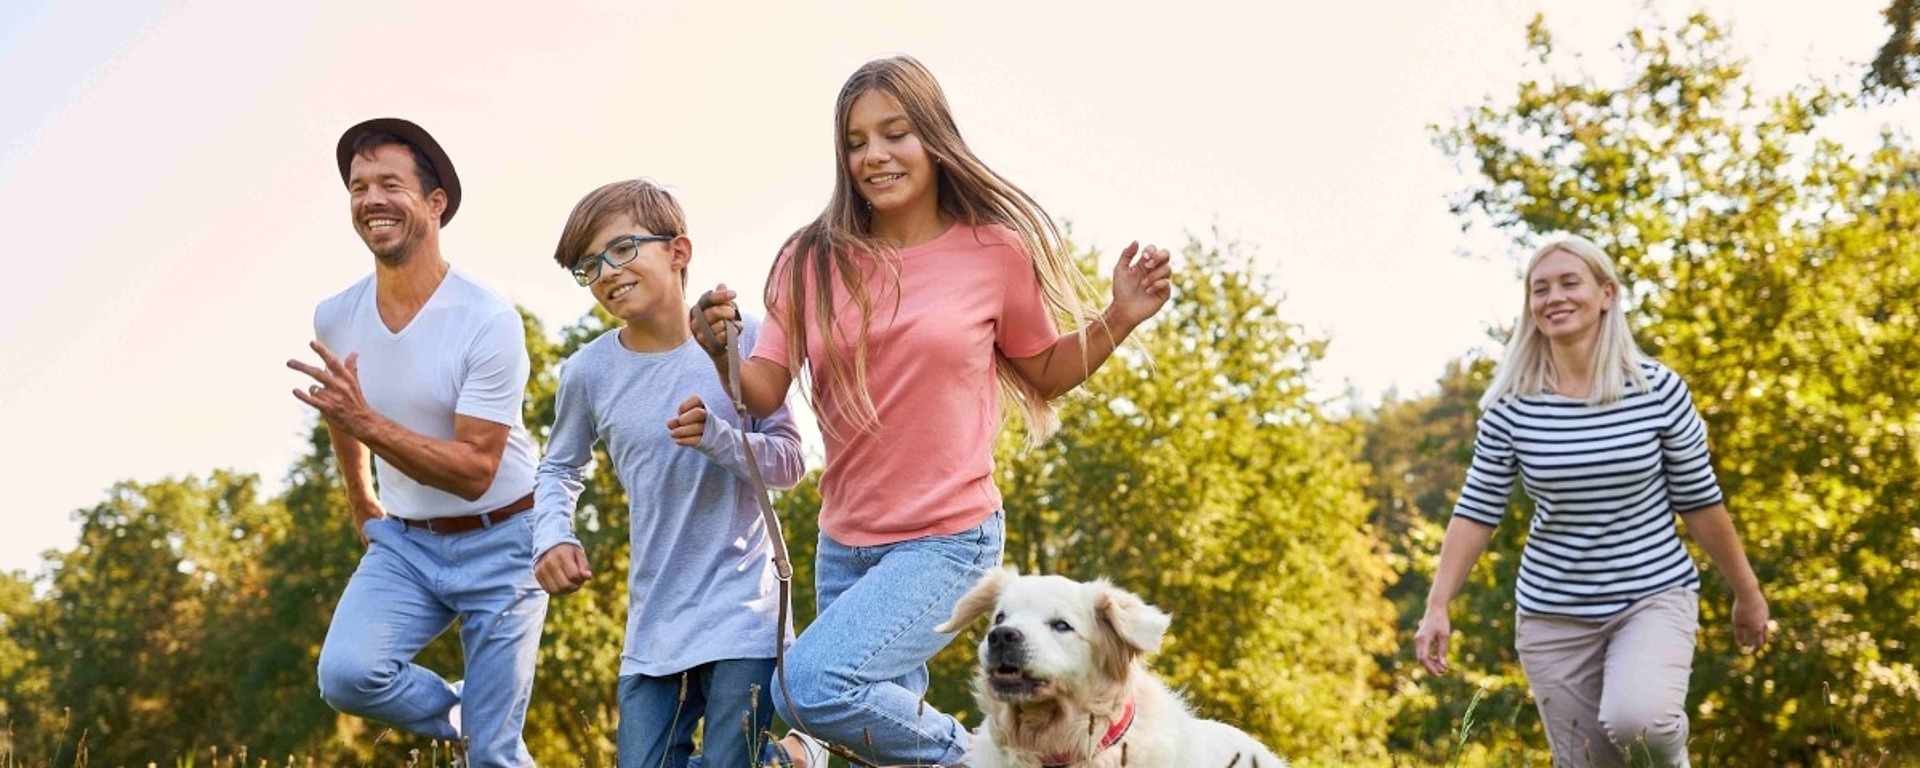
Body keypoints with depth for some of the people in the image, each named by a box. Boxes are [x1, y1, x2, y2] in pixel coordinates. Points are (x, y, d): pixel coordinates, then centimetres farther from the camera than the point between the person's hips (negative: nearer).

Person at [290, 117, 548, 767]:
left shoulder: (489, 322, -19)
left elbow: (475, 470, -23)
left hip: (497, 545, -4)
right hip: (404, 543, 4)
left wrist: (367, 422, -34)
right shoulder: (335, 319, -3)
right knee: (346, 674, -22)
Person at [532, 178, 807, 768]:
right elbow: (560, 469, 15)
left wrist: (717, 437, -20)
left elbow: (789, 460, -2)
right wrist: (552, 537, -3)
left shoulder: (739, 339, -6)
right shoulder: (588, 372, -1)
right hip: (652, 626, 3)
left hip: (742, 615, -3)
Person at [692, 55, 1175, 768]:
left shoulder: (994, 250, -7)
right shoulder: (813, 260, -2)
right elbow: (765, 393, -5)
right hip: (844, 542, 5)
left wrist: (1118, 320, -8)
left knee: (810, 686, -22)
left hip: (948, 540, -4)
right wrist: (722, 351, -25)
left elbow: (1046, 373, 7)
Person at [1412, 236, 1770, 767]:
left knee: (1635, 721, -29)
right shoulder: (1510, 407, -5)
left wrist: (1747, 594, 8)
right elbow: (1476, 512, -3)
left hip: (1655, 597, -2)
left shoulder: (1659, 391, -7)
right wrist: (1438, 606, -12)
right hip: (1553, 613, 2)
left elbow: (1700, 502, 1)